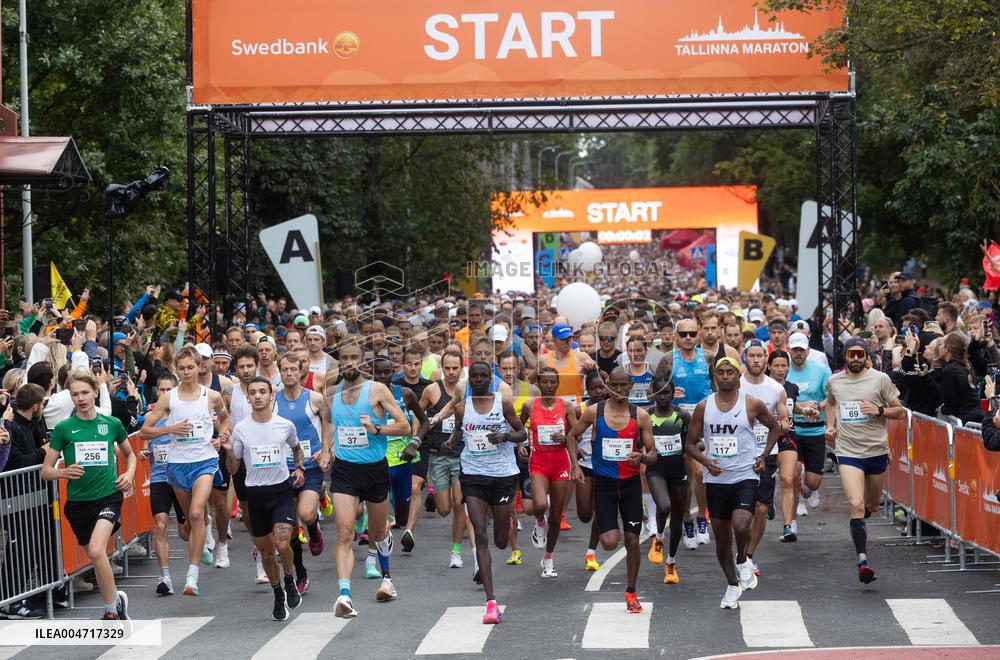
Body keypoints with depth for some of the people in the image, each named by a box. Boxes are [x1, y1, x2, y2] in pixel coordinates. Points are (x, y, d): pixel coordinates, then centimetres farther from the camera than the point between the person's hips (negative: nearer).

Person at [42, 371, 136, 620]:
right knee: (95, 557, 10)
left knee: (96, 551, -23)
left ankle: (111, 607, -9)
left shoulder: (112, 423, 3)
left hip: (108, 496, -2)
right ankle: (115, 600, 30)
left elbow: (129, 453, 22)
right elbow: (46, 471, 2)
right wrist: (63, 472, -18)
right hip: (77, 502, 2)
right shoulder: (63, 428, 0)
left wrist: (129, 473, 3)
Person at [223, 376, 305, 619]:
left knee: (282, 544, -20)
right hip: (255, 494, 1)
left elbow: (297, 448, 21)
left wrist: (299, 468, 3)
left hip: (282, 490, -1)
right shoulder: (240, 429, -1)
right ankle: (278, 596, 30)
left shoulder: (285, 425, -1)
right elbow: (233, 469, 5)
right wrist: (229, 452, -14)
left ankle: (290, 581, 10)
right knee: (266, 552, 8)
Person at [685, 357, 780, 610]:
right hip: (716, 480, 3)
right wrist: (705, 461, -11)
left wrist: (763, 456, 2)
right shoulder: (703, 407, 2)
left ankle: (742, 560, 7)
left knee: (740, 525, -25)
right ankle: (732, 584, 28)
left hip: (745, 477, -3)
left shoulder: (752, 404, -3)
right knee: (721, 537, 9)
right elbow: (691, 443, 7)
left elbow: (774, 428, 14)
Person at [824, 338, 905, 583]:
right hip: (847, 451, -1)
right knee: (856, 504, -17)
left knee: (872, 505, 17)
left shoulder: (880, 379, -3)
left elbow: (900, 411, 2)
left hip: (877, 450, 1)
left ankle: (859, 518, 54)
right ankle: (862, 560, -19)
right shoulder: (834, 381, 4)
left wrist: (879, 411, -16)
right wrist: (830, 426, 11)